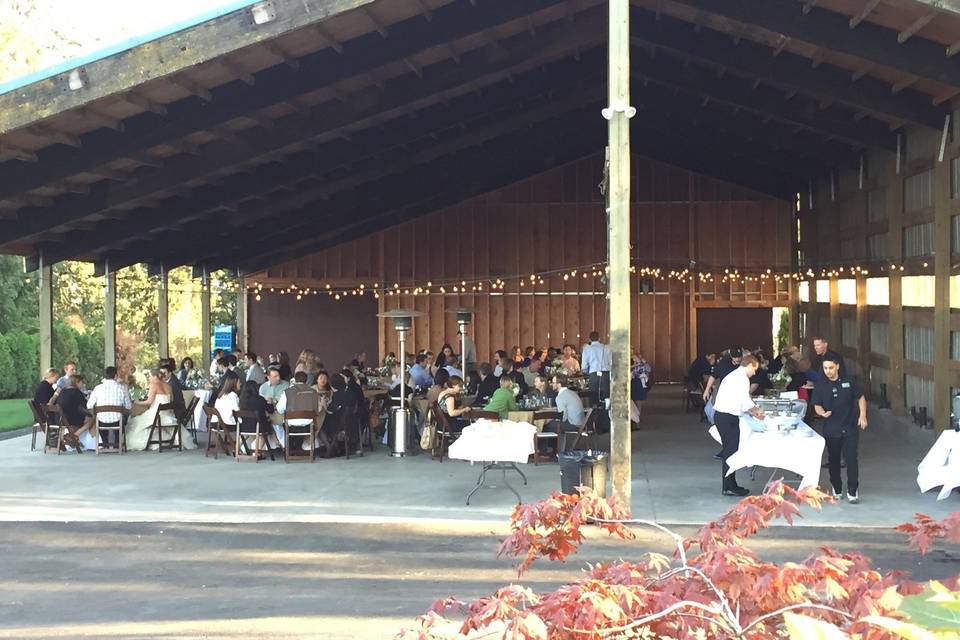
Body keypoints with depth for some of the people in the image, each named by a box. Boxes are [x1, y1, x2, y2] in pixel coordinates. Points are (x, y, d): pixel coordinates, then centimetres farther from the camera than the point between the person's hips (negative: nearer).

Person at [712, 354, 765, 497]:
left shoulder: (733, 376, 21)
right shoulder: (742, 378, -11)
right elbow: (746, 401, -16)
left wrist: (752, 412, 19)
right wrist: (756, 411, 1)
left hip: (721, 414, 10)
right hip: (728, 417, -10)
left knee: (729, 450, 14)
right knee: (731, 450, -5)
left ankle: (729, 485, 19)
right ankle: (729, 487, -2)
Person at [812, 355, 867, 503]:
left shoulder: (848, 382, -1)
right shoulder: (820, 385, 0)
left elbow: (861, 397, 9)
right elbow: (817, 405, 3)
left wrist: (862, 416, -1)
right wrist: (822, 412, -19)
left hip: (850, 427, -1)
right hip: (831, 429, 1)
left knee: (851, 459, -6)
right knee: (833, 460, 11)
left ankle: (852, 491, 0)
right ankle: (837, 490, 25)